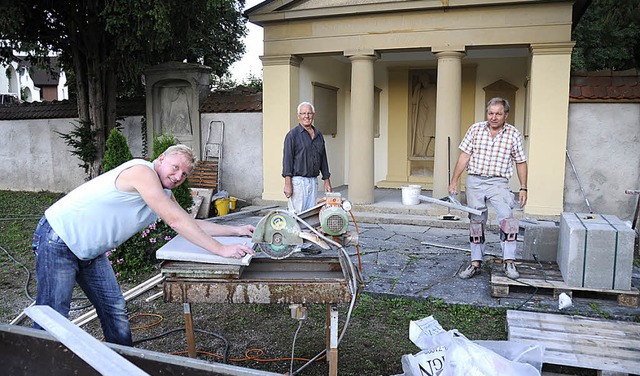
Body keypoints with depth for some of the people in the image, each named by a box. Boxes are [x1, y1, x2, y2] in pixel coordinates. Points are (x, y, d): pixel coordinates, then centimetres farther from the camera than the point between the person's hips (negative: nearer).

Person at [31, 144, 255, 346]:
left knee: (115, 311, 9)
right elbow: (176, 221, -28)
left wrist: (235, 230, 5)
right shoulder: (142, 171, -24)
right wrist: (221, 250, -27)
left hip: (90, 252, 9)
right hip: (58, 240, -9)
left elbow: (189, 223, 9)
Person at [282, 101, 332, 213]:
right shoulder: (292, 135, -3)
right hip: (298, 180, -6)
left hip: (313, 181, 6)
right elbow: (287, 159, -8)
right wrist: (287, 183, -16)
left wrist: (327, 180, 16)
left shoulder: (319, 135, 16)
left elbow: (323, 159, 20)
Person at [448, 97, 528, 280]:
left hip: (498, 183, -1)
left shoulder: (513, 134, 1)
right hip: (474, 181, 2)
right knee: (476, 223, 8)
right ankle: (475, 263, 17)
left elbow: (521, 162, 8)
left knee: (507, 218, -21)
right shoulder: (475, 129, 3)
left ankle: (508, 262, -10)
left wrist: (523, 188, 4)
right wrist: (454, 181, -1)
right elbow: (464, 156, 3)